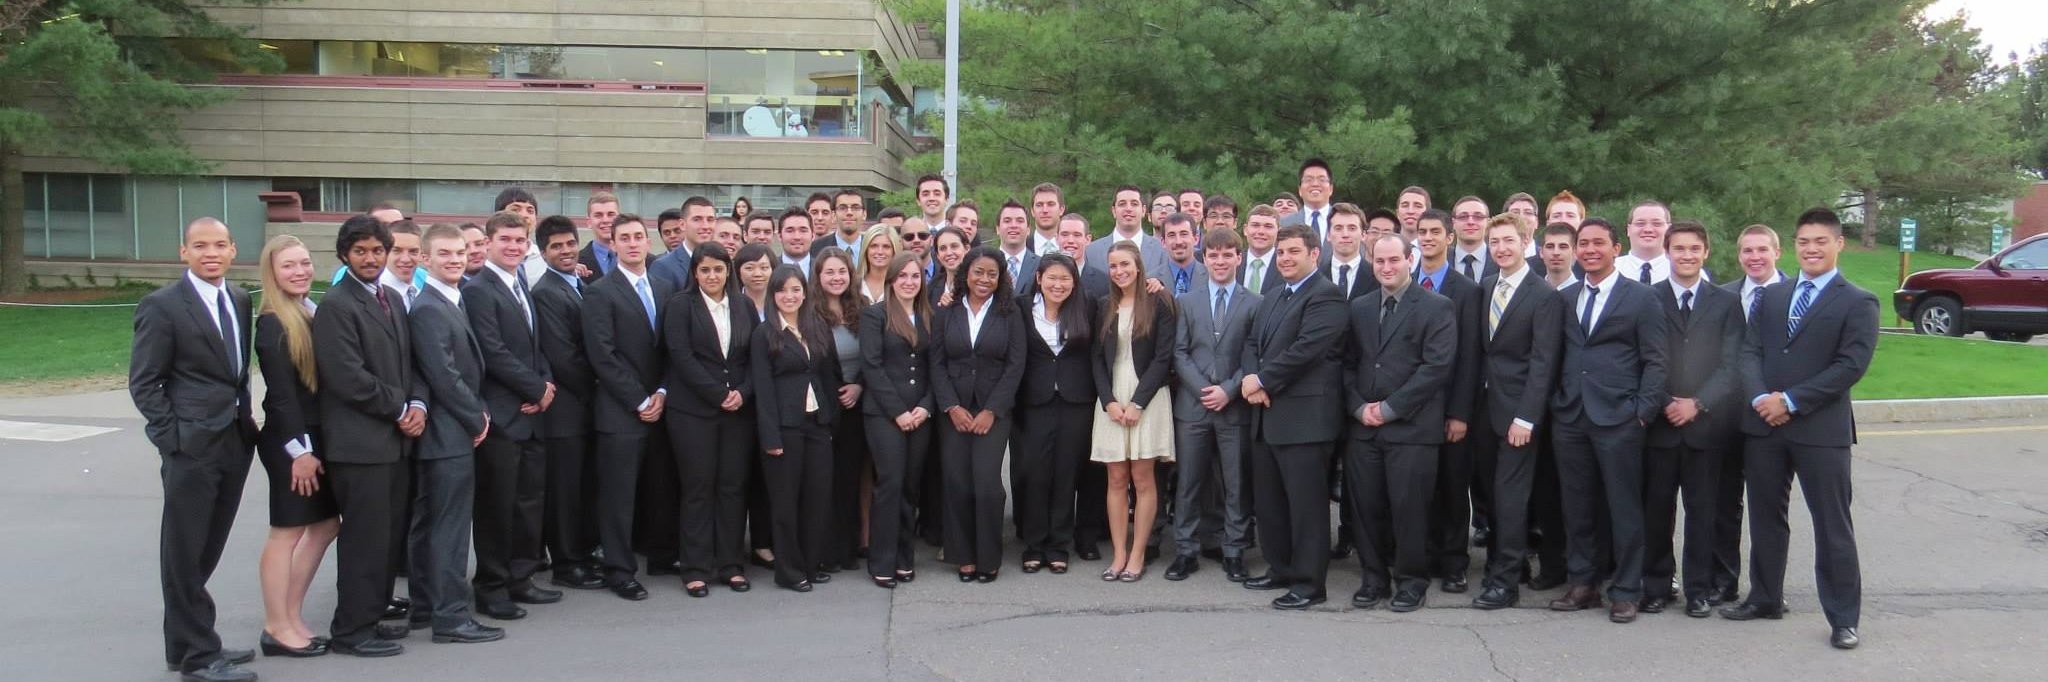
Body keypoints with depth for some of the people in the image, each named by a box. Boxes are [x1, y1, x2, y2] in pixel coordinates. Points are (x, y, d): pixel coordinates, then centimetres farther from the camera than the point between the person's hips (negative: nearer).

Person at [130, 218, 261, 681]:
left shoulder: (240, 302, 12)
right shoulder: (162, 305, -7)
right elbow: (143, 383, -7)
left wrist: (245, 417, 8)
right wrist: (173, 436, -12)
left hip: (234, 442, 6)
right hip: (191, 447, -6)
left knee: (207, 551, 14)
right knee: (186, 553, 2)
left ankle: (187, 643, 26)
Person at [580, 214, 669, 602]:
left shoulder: (663, 290, 14)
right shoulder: (600, 293, -4)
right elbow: (603, 356, -10)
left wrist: (662, 393, -1)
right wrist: (639, 401, -11)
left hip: (658, 406, 5)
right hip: (620, 411, -5)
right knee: (618, 494, -1)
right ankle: (619, 570, 7)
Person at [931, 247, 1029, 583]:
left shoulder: (1010, 313, 3)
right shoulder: (946, 313, 6)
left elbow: (1015, 365, -1)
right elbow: (937, 363, 4)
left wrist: (992, 411, -8)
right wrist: (952, 407, -6)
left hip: (994, 410, -2)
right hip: (954, 411, 2)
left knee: (987, 484, -11)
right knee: (957, 485, -2)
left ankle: (988, 559, 3)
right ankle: (964, 557, 11)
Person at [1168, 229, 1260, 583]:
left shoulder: (1254, 304, 3)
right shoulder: (1187, 301, 9)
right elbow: (1179, 352, 3)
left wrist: (1228, 390, -12)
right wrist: (1202, 389, -9)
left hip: (1235, 407, -1)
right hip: (1192, 406, 2)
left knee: (1236, 484, 4)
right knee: (1188, 482, 5)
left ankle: (1234, 552, 13)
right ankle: (1186, 551, 13)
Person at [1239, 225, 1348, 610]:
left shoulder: (1325, 296, -10)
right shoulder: (1272, 297, 20)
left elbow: (1306, 348, -19)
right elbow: (1252, 343, 16)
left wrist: (1262, 380, -12)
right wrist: (1251, 379, -4)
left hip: (1303, 417, -9)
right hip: (1267, 415, 9)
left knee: (1306, 503, -3)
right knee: (1268, 501, 15)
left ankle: (1309, 584, 4)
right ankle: (1281, 569, 28)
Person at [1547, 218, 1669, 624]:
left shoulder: (1641, 297, 1)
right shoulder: (1564, 298, 14)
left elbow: (1654, 361, -2)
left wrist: (1644, 410, -9)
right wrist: (1556, 403, 6)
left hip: (1618, 419, -4)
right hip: (1570, 418, 4)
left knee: (1624, 507, 1)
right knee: (1577, 507, 9)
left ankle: (1626, 591, 9)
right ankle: (1583, 584, 19)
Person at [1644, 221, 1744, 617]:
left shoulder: (1726, 302, 7)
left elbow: (1731, 364, 1)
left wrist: (1698, 403, -10)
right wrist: (1660, 405, -9)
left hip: (1707, 423, 0)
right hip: (1659, 422, 0)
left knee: (1702, 510, 5)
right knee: (1657, 508, 4)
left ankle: (1699, 589, 14)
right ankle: (1656, 585, 14)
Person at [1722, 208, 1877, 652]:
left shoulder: (1858, 303, -2)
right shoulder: (1772, 296, 13)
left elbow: (1851, 365, -11)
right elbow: (1750, 351, 6)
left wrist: (1790, 401, -15)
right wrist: (1760, 398, -12)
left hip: (1821, 429, -5)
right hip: (1764, 424, 5)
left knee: (1832, 527, 1)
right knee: (1765, 517, 14)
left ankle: (1844, 618, 9)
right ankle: (1765, 598, 28)